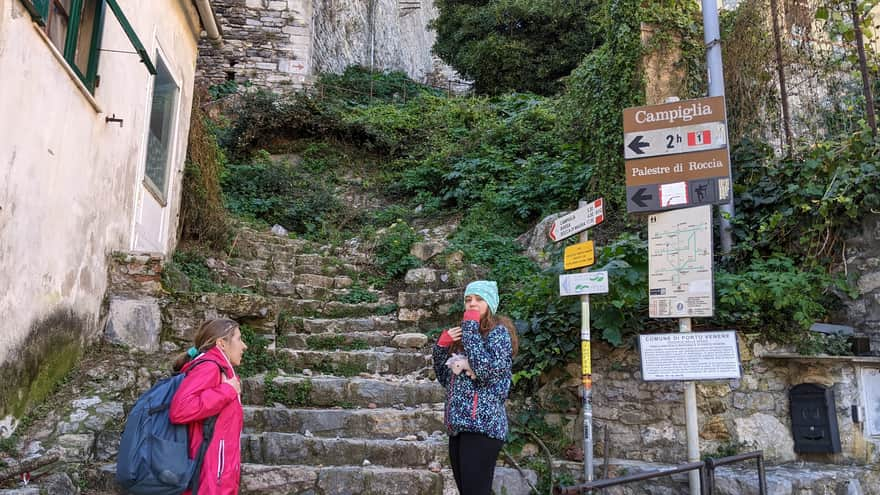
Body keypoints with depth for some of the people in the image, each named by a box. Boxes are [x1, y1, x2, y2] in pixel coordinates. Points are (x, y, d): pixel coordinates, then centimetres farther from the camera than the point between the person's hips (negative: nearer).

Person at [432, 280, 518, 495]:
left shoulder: (498, 331, -3)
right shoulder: (463, 334, 17)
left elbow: (488, 370, -20)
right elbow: (444, 378, 20)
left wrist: (470, 328, -13)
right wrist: (442, 345, 4)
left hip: (482, 425, -7)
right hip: (458, 425, 7)